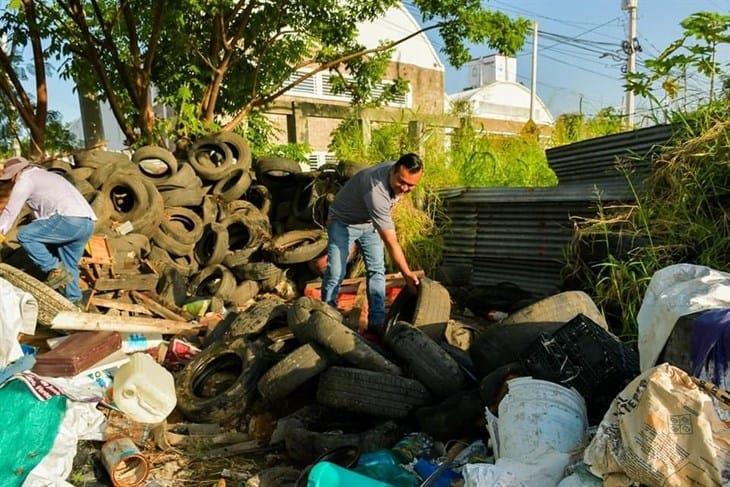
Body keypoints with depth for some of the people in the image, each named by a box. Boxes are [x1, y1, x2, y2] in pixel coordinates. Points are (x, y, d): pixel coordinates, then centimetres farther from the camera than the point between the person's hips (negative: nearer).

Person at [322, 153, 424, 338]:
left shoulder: (399, 175, -19)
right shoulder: (376, 190, -41)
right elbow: (391, 242, -39)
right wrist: (407, 274, -37)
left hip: (370, 222, 7)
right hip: (343, 222, -6)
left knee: (377, 270, -2)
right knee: (336, 273, -12)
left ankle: (376, 324, 3)